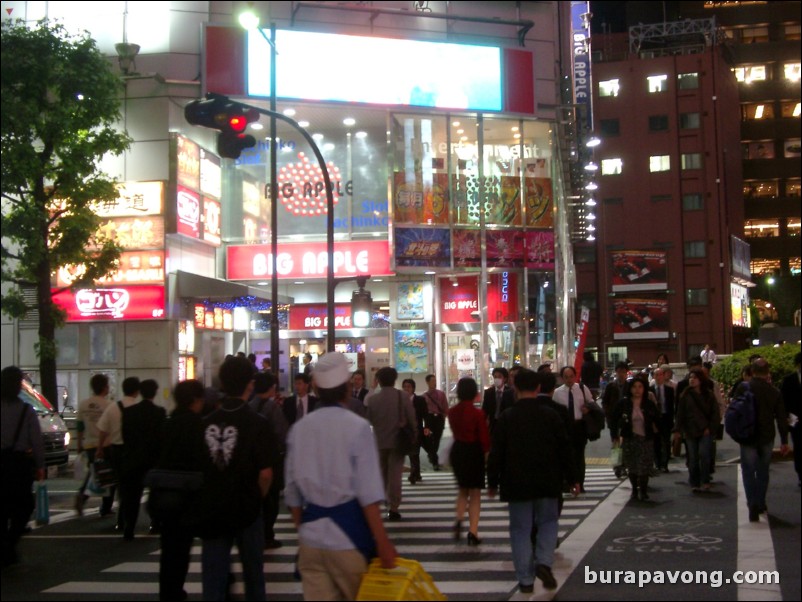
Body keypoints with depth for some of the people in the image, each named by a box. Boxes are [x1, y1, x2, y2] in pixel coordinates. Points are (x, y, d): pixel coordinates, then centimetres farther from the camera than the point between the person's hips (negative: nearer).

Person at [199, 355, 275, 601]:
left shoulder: (206, 422, -5)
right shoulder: (257, 423, -15)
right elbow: (265, 472, -17)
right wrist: (258, 497, 3)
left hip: (212, 509, 2)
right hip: (246, 508, -2)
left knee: (213, 574, 7)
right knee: (252, 570, 16)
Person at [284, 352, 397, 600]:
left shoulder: (298, 429, 5)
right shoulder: (357, 427, -8)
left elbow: (292, 492, 10)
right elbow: (369, 493, -13)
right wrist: (382, 542, -9)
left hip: (311, 536, 4)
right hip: (348, 535, -4)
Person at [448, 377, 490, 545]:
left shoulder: (452, 412, -2)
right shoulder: (477, 413, -17)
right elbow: (484, 437, -12)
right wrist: (487, 453, 3)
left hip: (457, 451, 5)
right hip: (474, 452, -4)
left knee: (463, 490, 24)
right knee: (475, 494, 7)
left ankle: (458, 520, 5)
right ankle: (472, 533, 5)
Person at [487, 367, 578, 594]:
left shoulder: (506, 418, -6)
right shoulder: (551, 415, -3)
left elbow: (496, 453, -4)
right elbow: (564, 449, 0)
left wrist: (492, 483, 6)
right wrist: (572, 479, 10)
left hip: (516, 483, 0)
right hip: (547, 482, 1)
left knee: (521, 529, 6)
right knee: (548, 522, 17)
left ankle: (525, 579, 6)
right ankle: (544, 562, -4)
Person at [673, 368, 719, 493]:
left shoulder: (708, 394, 4)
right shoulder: (685, 395, 5)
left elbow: (715, 413, 5)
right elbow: (680, 413, 3)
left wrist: (710, 427, -5)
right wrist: (677, 430, -4)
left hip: (705, 431, -1)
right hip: (690, 431, 1)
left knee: (703, 454, -17)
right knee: (692, 459, 3)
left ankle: (705, 482, -5)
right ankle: (695, 484, 12)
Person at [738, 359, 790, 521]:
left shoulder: (743, 388, -10)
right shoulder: (774, 392, -5)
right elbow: (782, 418, -1)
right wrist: (784, 441, 6)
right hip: (767, 438, 2)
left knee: (748, 472, 3)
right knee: (763, 471, 17)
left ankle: (753, 504, -13)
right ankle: (761, 504, 24)